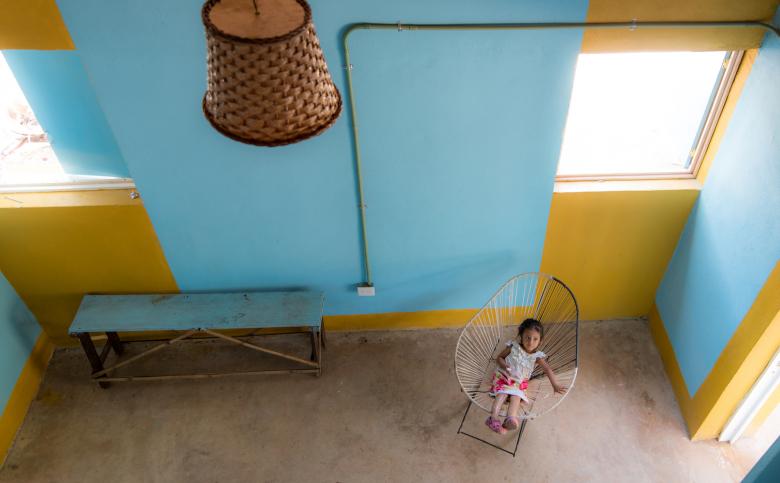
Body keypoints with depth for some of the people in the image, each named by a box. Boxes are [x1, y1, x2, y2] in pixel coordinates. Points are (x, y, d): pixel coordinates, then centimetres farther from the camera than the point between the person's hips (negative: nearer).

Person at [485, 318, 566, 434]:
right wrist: (504, 365, -17)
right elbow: (499, 358, 5)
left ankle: (511, 418, -51)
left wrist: (555, 385, -21)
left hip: (519, 382, 1)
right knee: (502, 393, -27)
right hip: (503, 376, -1)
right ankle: (493, 418, -41)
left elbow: (547, 369, -8)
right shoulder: (513, 347, -2)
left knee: (516, 396, -28)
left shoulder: (537, 356, -1)